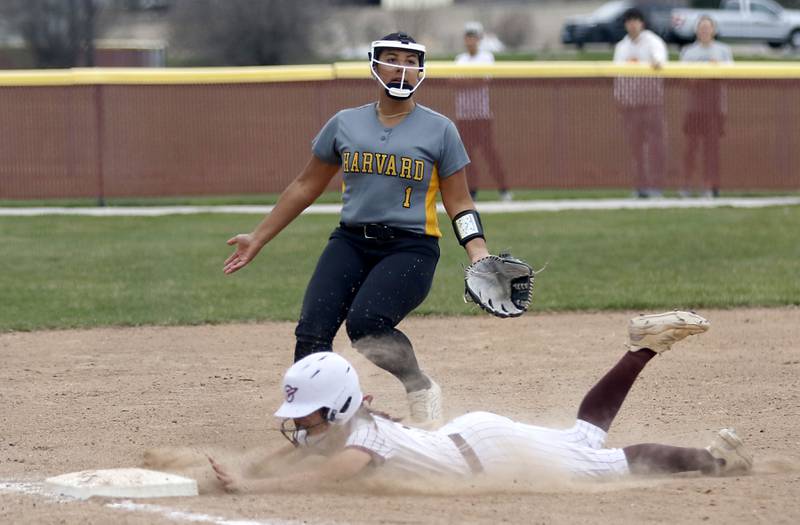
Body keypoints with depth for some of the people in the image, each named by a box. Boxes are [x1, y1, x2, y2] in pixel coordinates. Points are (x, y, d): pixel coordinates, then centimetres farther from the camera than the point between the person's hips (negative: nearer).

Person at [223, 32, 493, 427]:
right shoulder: (345, 124, 12)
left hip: (411, 249, -4)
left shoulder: (439, 130, 5)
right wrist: (258, 239, 18)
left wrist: (479, 254, -11)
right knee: (312, 331, -17)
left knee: (365, 324, -28)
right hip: (350, 243, 4)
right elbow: (305, 186, 19)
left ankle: (420, 391, -5)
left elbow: (459, 203, 6)